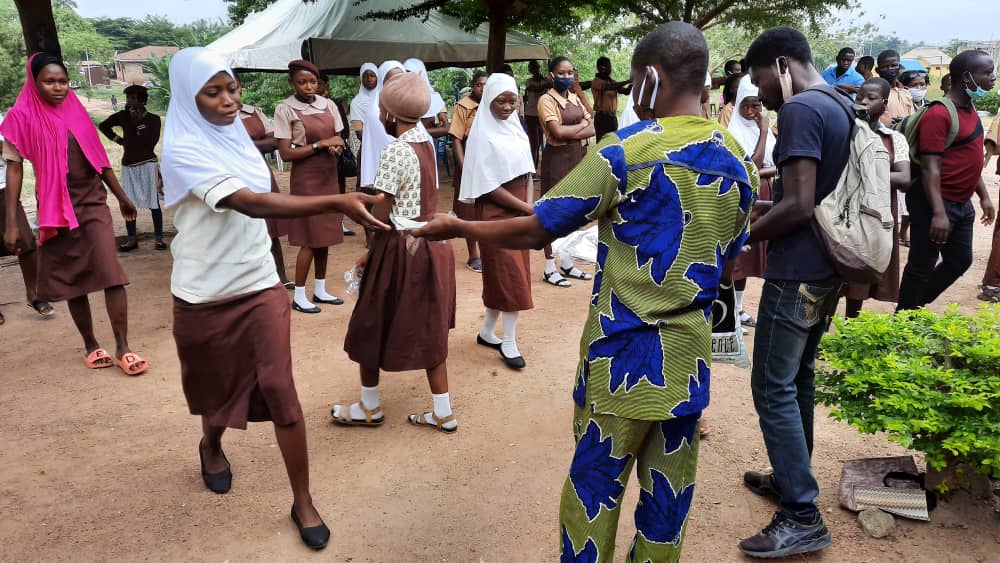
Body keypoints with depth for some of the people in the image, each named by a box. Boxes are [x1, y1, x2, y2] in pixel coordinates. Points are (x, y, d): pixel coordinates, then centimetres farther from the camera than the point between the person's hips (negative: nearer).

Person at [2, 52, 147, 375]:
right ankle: (91, 346, 21)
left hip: (93, 203, 2)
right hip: (56, 210, -2)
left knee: (112, 274, -9)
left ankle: (122, 348, -5)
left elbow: (99, 159, 15)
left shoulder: (77, 112, 7)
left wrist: (122, 197, 21)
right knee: (72, 280, 7)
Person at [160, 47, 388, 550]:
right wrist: (338, 203, -45)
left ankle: (303, 501, 8)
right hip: (205, 293, -3)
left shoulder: (236, 135, 3)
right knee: (217, 382, 17)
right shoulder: (183, 150, -20)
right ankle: (211, 445, 51)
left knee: (279, 390, -3)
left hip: (259, 285, 4)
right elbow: (251, 203, -34)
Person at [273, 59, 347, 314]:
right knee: (310, 238, -5)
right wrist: (320, 144, -18)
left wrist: (336, 147, -13)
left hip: (329, 175, 6)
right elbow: (285, 153, -14)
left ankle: (320, 289, 22)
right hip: (306, 177, -6)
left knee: (325, 234, 10)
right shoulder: (285, 109, -10)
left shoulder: (328, 105, 5)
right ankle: (299, 295, 7)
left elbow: (338, 139, 11)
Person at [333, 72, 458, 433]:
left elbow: (382, 214, -17)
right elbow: (426, 198, 8)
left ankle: (370, 408, 25)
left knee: (371, 326, 10)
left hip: (402, 247, -8)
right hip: (431, 243, 8)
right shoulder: (426, 143, 7)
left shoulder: (396, 151, -18)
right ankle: (442, 414, 20)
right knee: (429, 328, 13)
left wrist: (370, 253, -4)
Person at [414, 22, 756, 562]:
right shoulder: (736, 161, 5)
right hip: (689, 354, 6)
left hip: (624, 354, -6)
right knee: (668, 492, 16)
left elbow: (533, 232, -12)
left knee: (594, 487, 9)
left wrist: (455, 226, 2)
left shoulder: (627, 149, -14)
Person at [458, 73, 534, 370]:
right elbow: (489, 186, -15)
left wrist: (530, 206, -2)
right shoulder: (482, 135, -11)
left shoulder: (516, 129, 9)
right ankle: (509, 342, 6)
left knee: (502, 276, 12)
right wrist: (527, 209, -14)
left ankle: (487, 332, 25)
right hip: (495, 212, -7)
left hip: (520, 210, 7)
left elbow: (526, 171, 13)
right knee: (510, 276, -5)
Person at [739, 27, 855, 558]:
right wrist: (762, 205, 19)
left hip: (796, 273, -10)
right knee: (798, 378, 19)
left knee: (773, 389, -3)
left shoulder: (799, 110, -18)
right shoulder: (843, 106, 13)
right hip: (827, 269, 10)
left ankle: (801, 515, 2)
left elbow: (798, 206, -25)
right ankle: (791, 478, 32)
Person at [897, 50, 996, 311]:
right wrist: (938, 213, -28)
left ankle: (916, 308, 31)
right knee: (921, 266, 1)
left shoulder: (970, 109, 11)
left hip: (962, 204, 10)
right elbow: (931, 169, -23)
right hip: (935, 203, -10)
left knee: (960, 261, 17)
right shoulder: (939, 114, -18)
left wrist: (984, 196, 19)